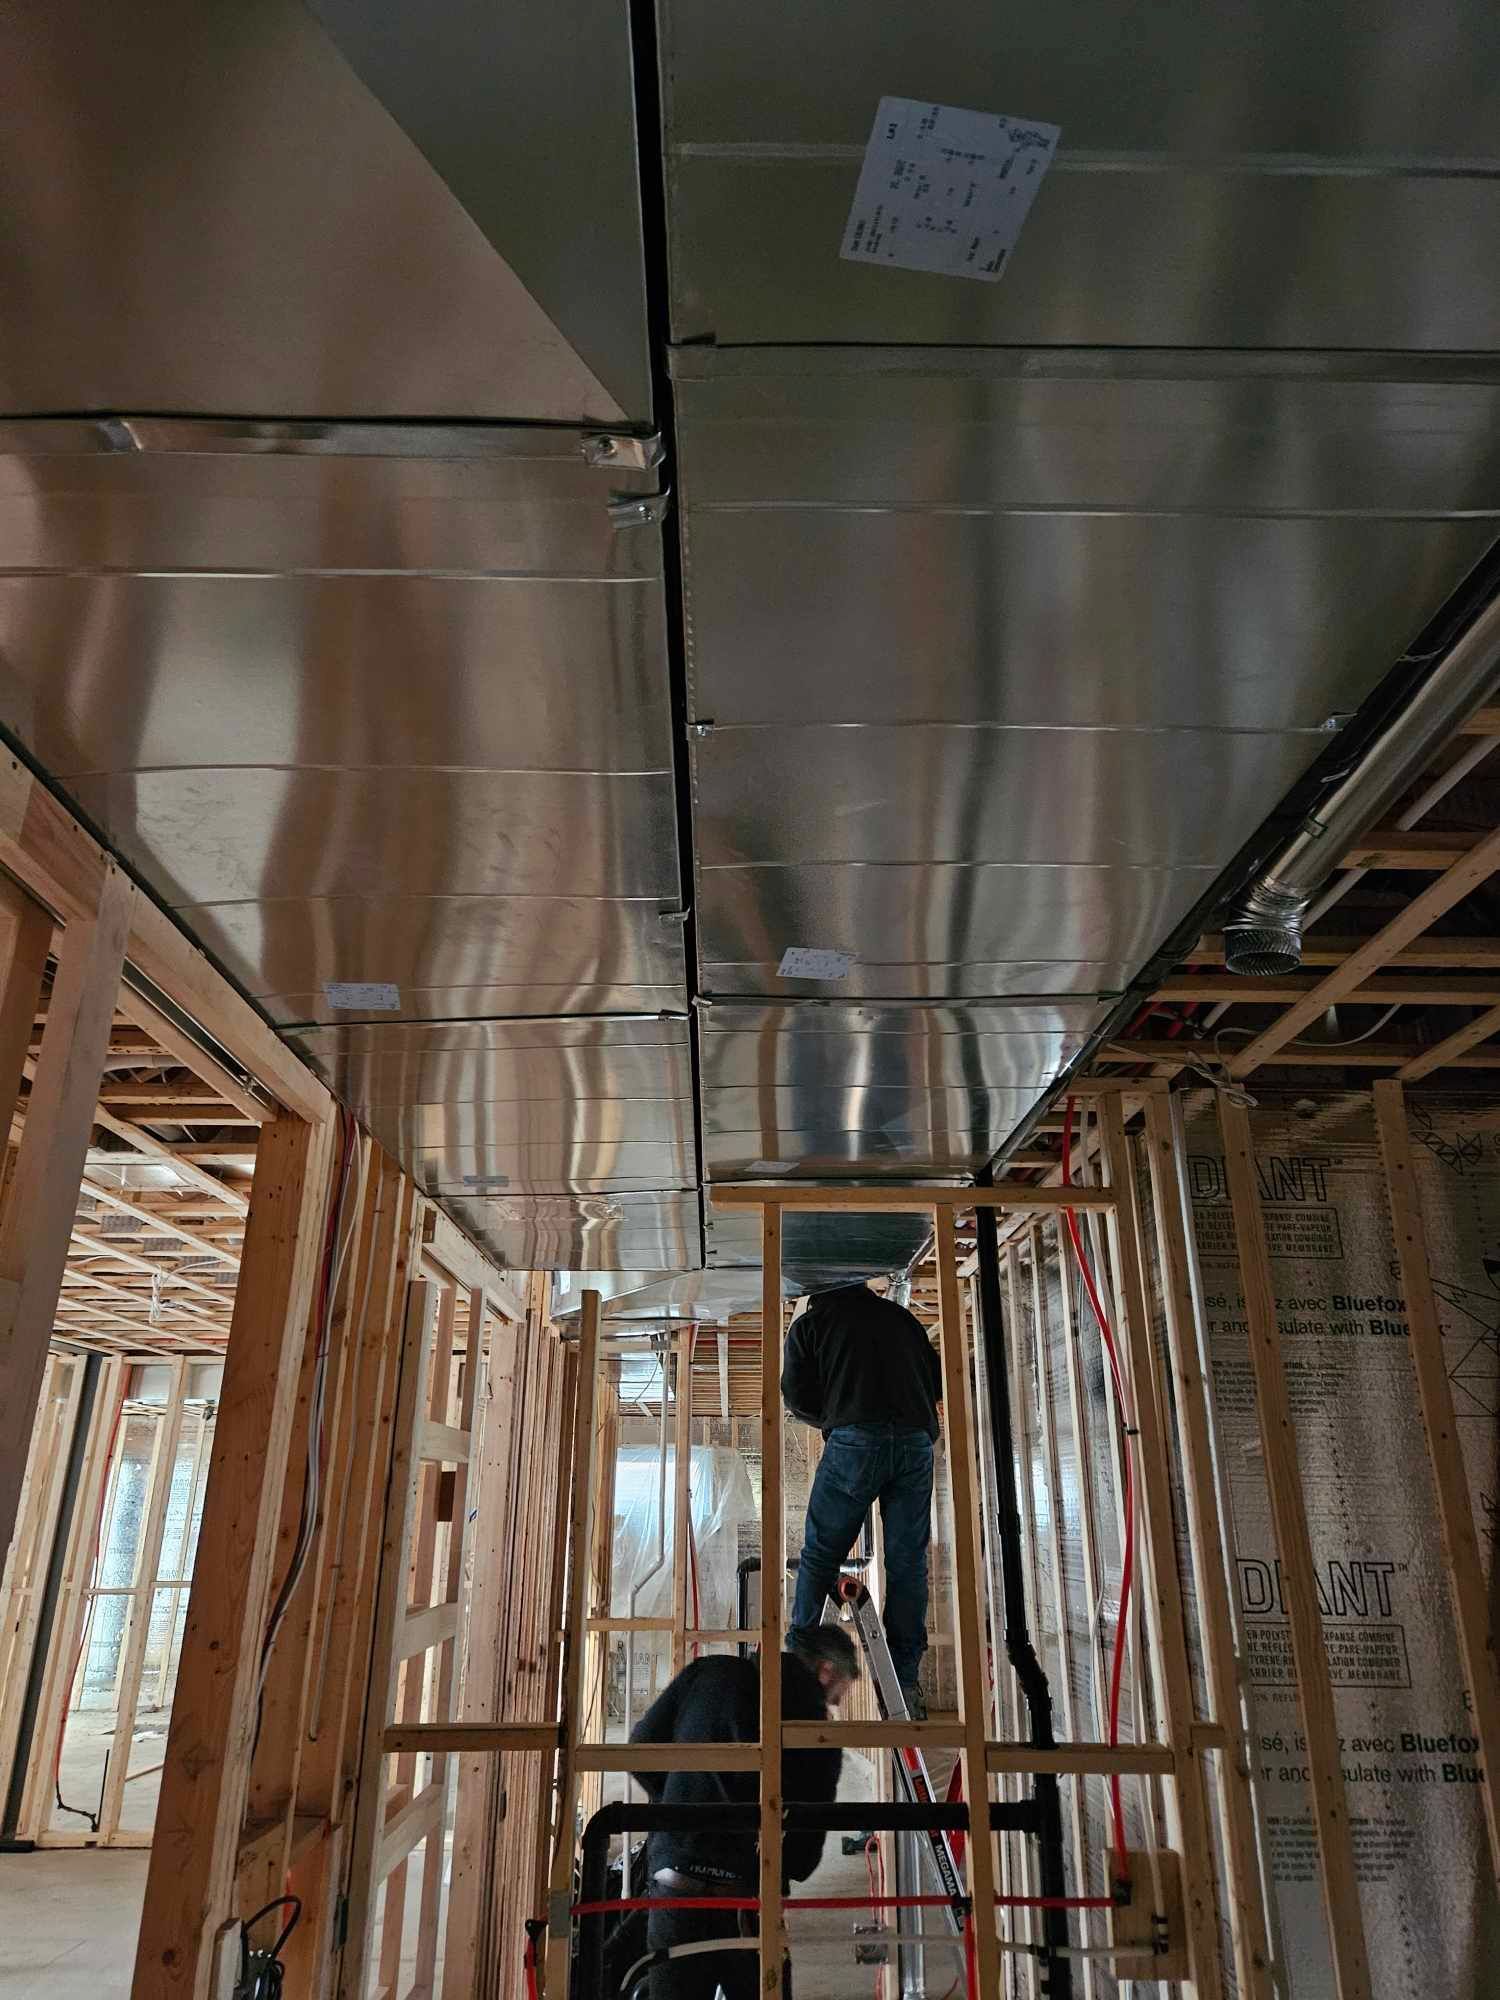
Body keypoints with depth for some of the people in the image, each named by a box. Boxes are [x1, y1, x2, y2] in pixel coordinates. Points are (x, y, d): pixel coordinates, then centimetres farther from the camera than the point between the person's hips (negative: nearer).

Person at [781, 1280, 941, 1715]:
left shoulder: (809, 1322, 15)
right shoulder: (900, 1316, 23)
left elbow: (796, 1395, 8)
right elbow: (938, 1379, 21)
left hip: (855, 1440, -3)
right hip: (916, 1443, 3)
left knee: (821, 1553, 9)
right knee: (908, 1561, 7)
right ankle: (906, 1682, 8)